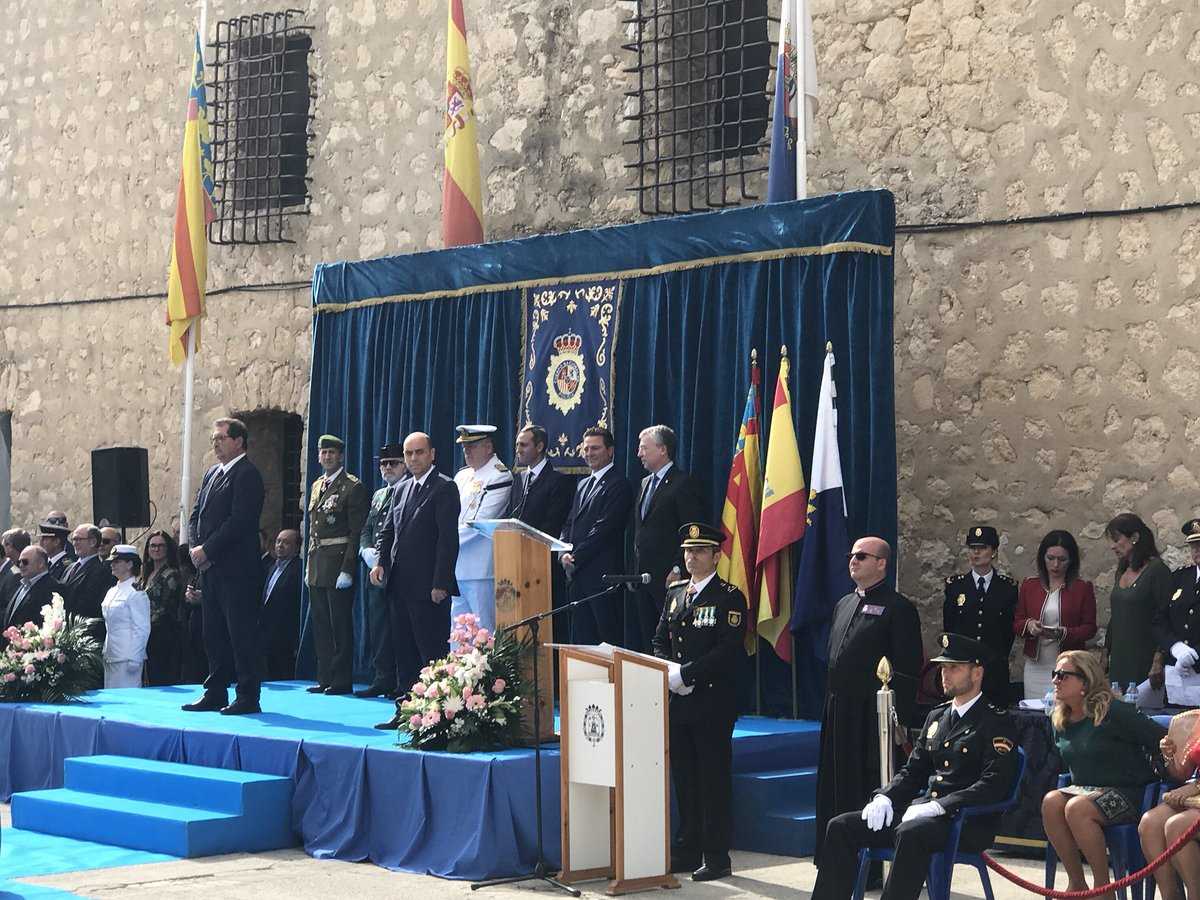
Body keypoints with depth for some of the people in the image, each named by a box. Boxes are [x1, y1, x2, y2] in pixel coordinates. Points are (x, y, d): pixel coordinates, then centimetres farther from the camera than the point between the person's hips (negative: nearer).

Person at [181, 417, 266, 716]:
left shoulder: (247, 474, -10)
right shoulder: (211, 474, 18)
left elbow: (239, 521, -18)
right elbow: (197, 515, 17)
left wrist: (207, 550, -15)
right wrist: (196, 547, 0)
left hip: (237, 570, -9)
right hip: (210, 568, 9)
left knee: (241, 633, -5)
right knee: (214, 633, 13)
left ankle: (248, 697, -1)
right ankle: (215, 693, 20)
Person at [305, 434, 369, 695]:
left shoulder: (354, 487, -7)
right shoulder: (316, 486, 17)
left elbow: (357, 532, -12)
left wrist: (347, 569, -18)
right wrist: (309, 566, 14)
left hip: (338, 565, -8)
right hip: (317, 569, 8)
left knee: (340, 623, -4)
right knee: (320, 624, 11)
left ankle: (342, 679, 2)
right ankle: (325, 678, 17)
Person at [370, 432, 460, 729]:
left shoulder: (444, 488, -7)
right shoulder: (401, 490, 17)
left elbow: (449, 538, -13)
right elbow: (388, 531, 21)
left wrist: (440, 584, -18)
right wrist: (381, 562, 3)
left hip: (428, 587, -8)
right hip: (399, 585, 8)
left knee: (432, 652, -6)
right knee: (404, 651, 12)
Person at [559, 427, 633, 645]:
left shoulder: (619, 484, -7)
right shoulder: (583, 484, 21)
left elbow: (604, 528, -14)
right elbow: (569, 524, 19)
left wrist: (575, 557, -13)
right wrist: (564, 554, 1)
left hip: (602, 574, -8)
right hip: (577, 574, 8)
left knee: (608, 635, -6)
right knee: (580, 637, 8)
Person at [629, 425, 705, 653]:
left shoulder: (685, 484, -8)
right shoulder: (646, 482, 19)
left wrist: (677, 570, -18)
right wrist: (635, 570, 15)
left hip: (668, 577, -8)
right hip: (643, 578, 8)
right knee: (646, 640, 8)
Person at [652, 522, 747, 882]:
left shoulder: (729, 597, -7)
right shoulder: (674, 592, 14)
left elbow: (728, 651, -16)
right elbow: (660, 641, 16)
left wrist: (686, 674, -17)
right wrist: (669, 671, -4)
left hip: (713, 703, -6)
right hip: (677, 701, 6)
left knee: (714, 779, -1)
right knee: (684, 778, 12)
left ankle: (716, 858, 4)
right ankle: (687, 851, 21)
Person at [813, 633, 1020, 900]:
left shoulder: (998, 722, -3)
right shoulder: (937, 716, 21)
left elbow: (993, 785, -15)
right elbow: (913, 770, 22)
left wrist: (938, 807, -23)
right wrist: (885, 797, 1)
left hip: (967, 821, -8)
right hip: (921, 809, 8)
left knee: (910, 833, -39)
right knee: (840, 827, -7)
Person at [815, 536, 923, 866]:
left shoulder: (898, 608, -7)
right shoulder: (843, 605, 17)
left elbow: (907, 668, -11)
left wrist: (898, 718, -17)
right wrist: (829, 708, 14)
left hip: (873, 716, -8)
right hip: (839, 714, 8)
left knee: (871, 789, -4)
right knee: (837, 789, 10)